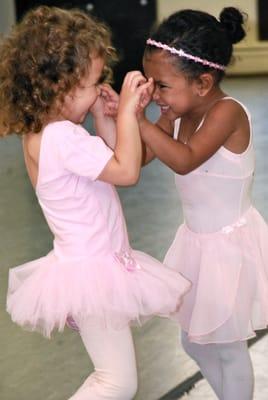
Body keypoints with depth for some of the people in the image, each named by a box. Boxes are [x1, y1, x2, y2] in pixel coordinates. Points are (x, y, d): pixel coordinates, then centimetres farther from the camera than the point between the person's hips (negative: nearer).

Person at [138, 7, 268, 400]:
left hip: (231, 246, -8)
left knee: (228, 349, 8)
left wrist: (136, 118, -40)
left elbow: (185, 160, -39)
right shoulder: (176, 114, -3)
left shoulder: (228, 112, -25)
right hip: (195, 241, 8)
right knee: (194, 341, 22)